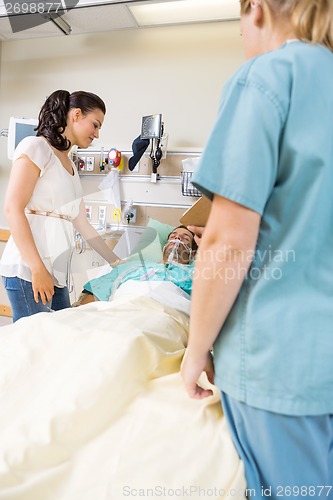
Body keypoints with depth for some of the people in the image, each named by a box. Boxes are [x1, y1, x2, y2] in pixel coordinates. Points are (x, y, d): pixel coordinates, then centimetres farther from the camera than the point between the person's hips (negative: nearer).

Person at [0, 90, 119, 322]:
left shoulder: (71, 166, 20)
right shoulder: (36, 147, -4)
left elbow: (82, 223, 19)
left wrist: (117, 263, 18)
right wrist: (37, 269, -18)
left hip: (58, 273, 8)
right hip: (29, 269, -8)